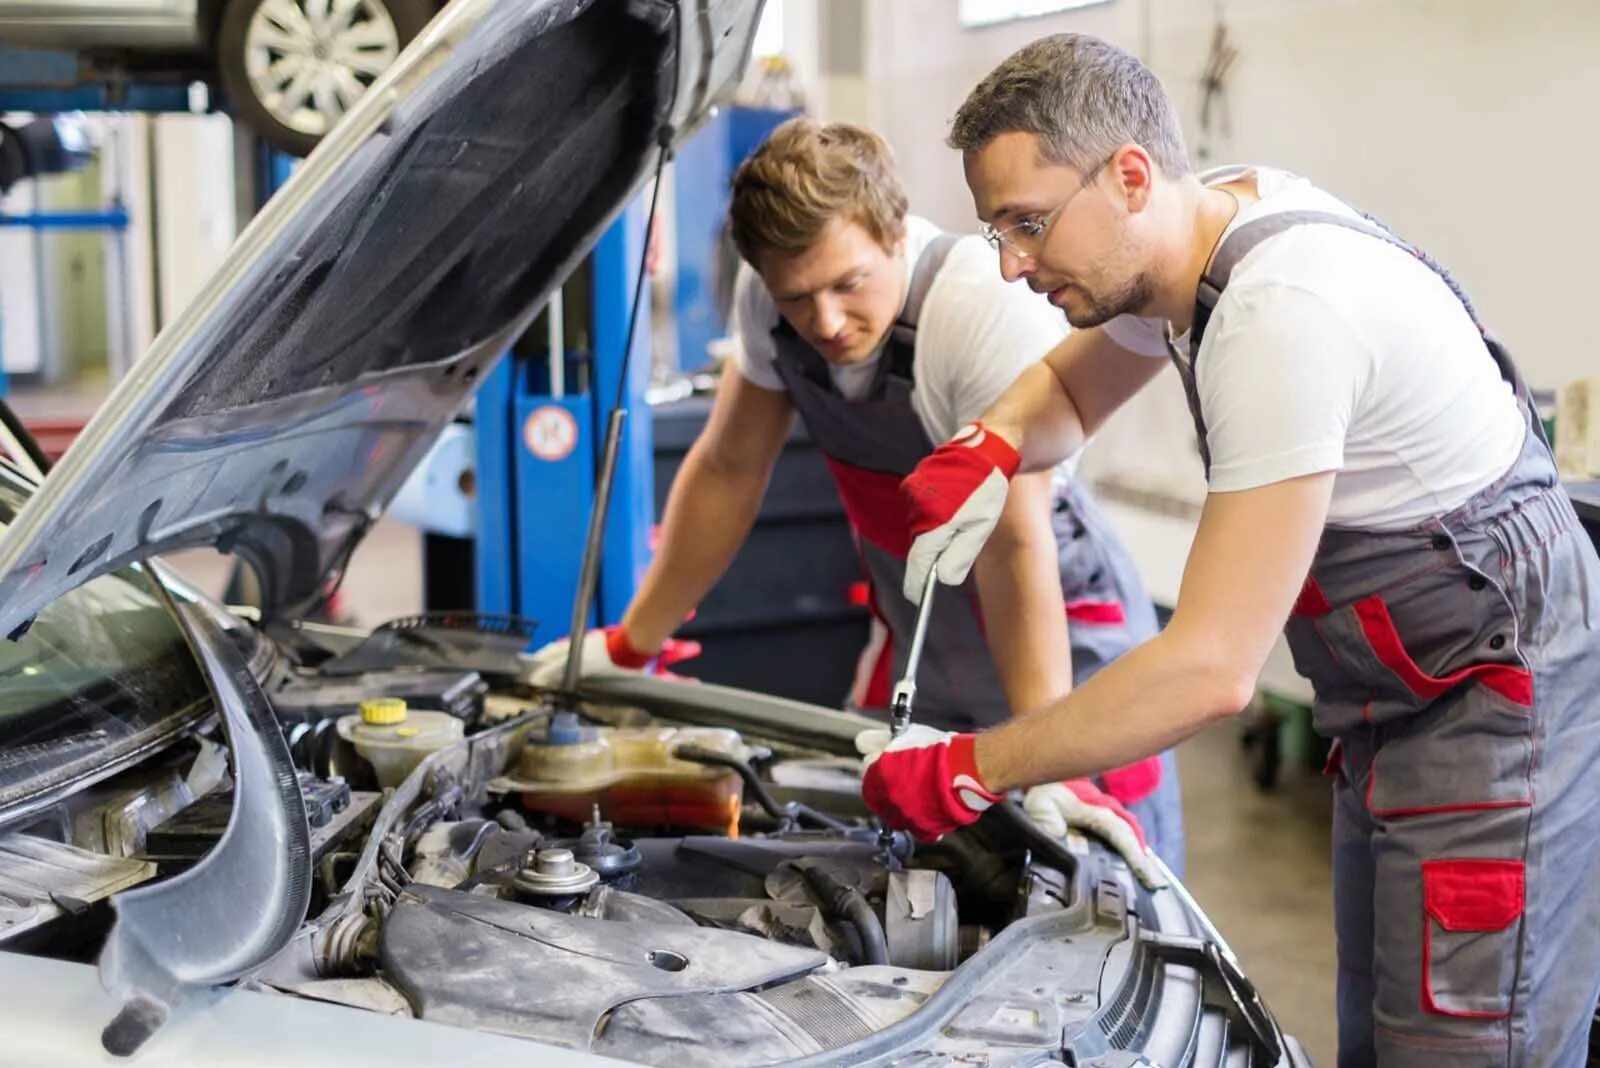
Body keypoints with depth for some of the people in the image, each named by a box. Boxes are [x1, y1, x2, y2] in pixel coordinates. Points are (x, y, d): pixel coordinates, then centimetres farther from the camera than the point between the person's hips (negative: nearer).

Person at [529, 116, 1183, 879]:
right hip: (921, 660, 5)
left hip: (1064, 644, -5)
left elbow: (1016, 545, -31)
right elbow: (728, 470, 3)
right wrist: (629, 645, 7)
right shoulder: (767, 296, -11)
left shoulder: (991, 305, -28)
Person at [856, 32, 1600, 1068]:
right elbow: (1070, 386, 20)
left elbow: (1212, 671, -31)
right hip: (1398, 704, 10)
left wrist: (964, 775, -24)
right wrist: (990, 445, -4)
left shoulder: (1283, 312, -30)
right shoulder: (1190, 234, -2)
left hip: (1503, 698, -10)